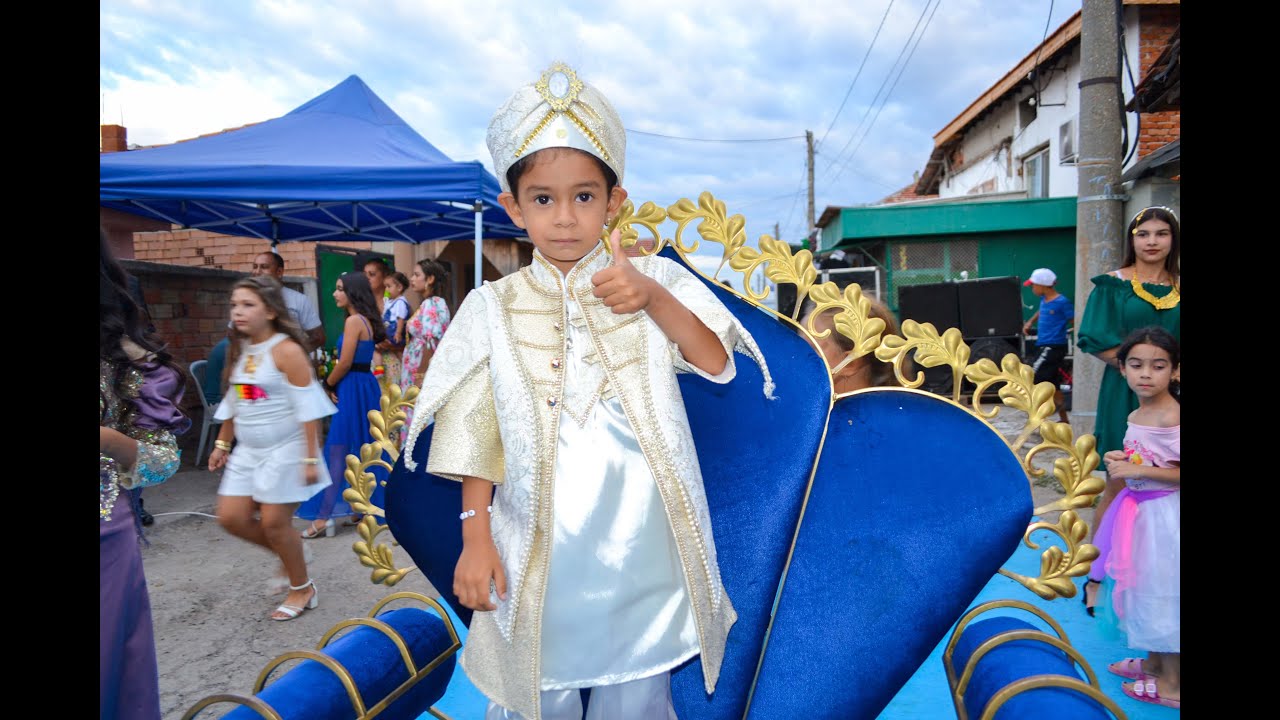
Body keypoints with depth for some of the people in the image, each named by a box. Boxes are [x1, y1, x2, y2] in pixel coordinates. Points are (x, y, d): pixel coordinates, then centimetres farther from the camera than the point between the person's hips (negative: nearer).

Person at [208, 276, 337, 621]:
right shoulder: (239, 350, 6)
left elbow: (308, 407, -19)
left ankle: (303, 589, 21)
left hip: (284, 450, -7)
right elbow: (232, 402, 18)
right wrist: (222, 443, 17)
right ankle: (288, 555, 31)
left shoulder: (286, 350, -17)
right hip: (248, 451, 8)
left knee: (274, 522, -1)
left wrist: (311, 458, -21)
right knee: (231, 518, 6)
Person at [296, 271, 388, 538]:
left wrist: (328, 385, -2)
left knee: (337, 452, -8)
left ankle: (324, 517, -6)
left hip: (352, 390, -9)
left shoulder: (353, 321, -14)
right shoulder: (367, 320, 14)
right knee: (362, 453, 14)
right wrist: (334, 384, 5)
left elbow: (345, 363, -17)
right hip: (367, 386, 9)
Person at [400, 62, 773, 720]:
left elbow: (715, 362, -10)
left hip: (640, 551, 1)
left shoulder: (650, 281, -1)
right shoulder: (493, 307, -1)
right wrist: (475, 537, -2)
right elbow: (478, 436, 0)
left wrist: (652, 296, -22)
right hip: (537, 560, 0)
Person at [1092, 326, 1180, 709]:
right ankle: (1153, 661, 37)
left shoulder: (1173, 416, -21)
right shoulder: (1136, 417, 6)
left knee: (1164, 593, 4)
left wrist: (1139, 471, -25)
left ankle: (1172, 683, 20)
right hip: (1140, 510, 9)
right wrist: (1122, 461, 1)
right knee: (1146, 589, 20)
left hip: (1163, 514, -9)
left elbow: (1174, 471, -26)